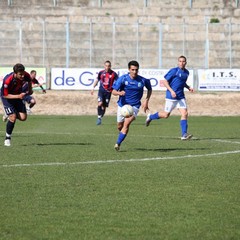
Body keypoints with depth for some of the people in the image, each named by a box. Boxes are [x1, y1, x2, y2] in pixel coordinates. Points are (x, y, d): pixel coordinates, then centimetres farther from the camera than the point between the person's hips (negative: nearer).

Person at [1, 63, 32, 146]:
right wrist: (18, 96, -36)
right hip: (7, 97, -5)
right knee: (13, 118, -19)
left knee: (23, 117, -5)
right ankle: (7, 138, -2)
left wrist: (30, 89, -1)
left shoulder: (26, 75, -22)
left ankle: (10, 115, 28)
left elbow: (29, 80, 6)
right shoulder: (7, 80, -36)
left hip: (18, 95, 5)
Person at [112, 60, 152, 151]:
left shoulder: (142, 80, -10)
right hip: (122, 105, 2)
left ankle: (118, 143, -16)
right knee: (120, 126, 13)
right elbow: (113, 91, -13)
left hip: (134, 106, -2)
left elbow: (149, 89, 10)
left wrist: (146, 101, 0)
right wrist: (119, 93, -36)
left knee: (127, 123, -23)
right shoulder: (123, 79, -13)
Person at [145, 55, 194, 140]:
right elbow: (165, 81, -11)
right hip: (171, 97, -5)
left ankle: (184, 134, -10)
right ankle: (150, 117, 29)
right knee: (166, 115, 2)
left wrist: (188, 87, 8)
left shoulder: (186, 72, 10)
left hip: (181, 97, 6)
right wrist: (171, 91, -21)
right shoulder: (174, 71, -11)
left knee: (185, 114, -9)